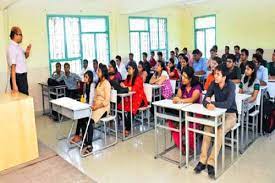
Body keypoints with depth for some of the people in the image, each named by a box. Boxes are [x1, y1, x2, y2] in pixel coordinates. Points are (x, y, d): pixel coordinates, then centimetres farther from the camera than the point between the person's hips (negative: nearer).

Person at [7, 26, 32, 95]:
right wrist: (14, 84, -28)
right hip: (17, 77, -9)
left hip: (23, 76, 9)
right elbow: (13, 67, -24)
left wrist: (27, 52, 5)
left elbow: (25, 57, 29)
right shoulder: (12, 48, -17)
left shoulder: (18, 46, 8)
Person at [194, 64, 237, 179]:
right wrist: (208, 104, -33)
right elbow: (205, 100, -10)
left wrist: (212, 103, -23)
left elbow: (228, 104, -28)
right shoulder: (214, 84, -4)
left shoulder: (231, 86, -17)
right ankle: (202, 160, -22)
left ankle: (211, 162, -26)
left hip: (230, 115, -4)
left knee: (220, 132, -32)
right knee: (207, 128, -25)